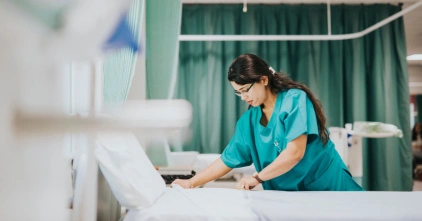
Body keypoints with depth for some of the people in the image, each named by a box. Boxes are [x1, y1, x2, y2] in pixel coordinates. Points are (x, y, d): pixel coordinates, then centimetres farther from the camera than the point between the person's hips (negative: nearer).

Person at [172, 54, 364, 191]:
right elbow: (227, 160, 7)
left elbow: (295, 152, -21)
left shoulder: (294, 99, -13)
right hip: (288, 196, 4)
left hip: (326, 186, -4)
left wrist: (257, 178, -16)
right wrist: (191, 183, 0)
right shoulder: (249, 120, 4)